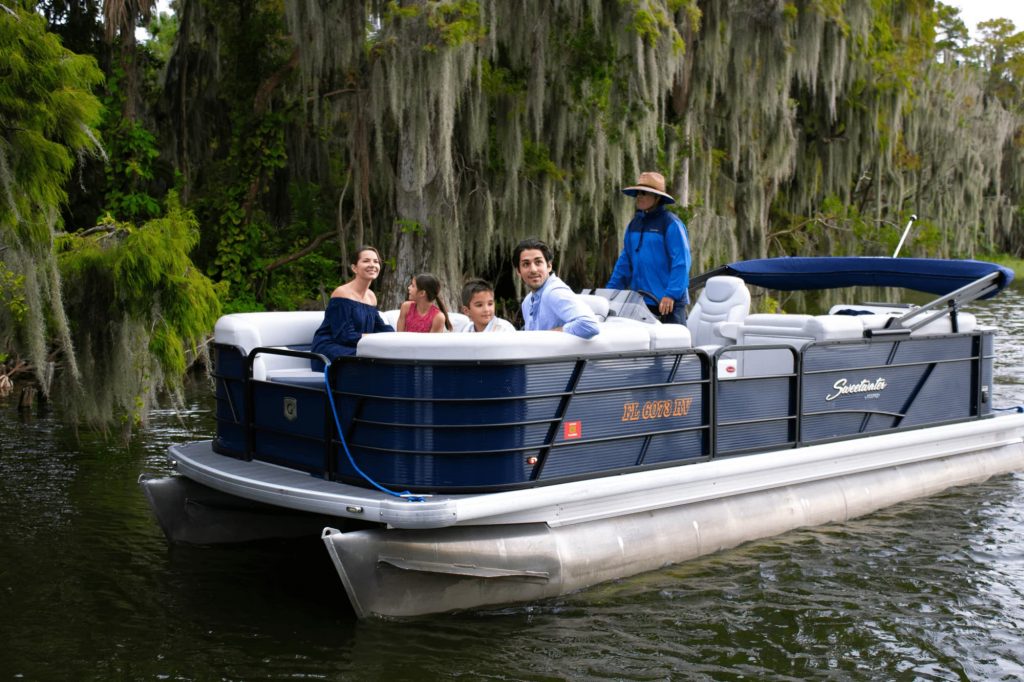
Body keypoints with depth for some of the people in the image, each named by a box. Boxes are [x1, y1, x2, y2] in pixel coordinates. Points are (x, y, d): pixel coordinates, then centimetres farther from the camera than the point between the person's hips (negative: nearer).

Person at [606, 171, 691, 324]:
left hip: (668, 302, -7)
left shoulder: (671, 223, -10)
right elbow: (625, 261, 18)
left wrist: (671, 294, -23)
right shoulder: (634, 223, 13)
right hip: (640, 301, 7)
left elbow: (681, 263, -16)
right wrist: (610, 290, 15)